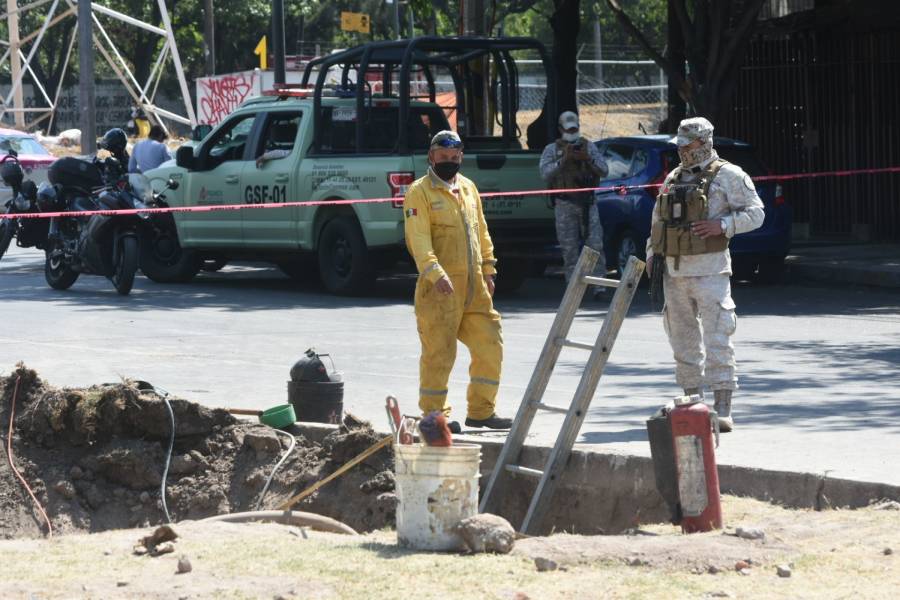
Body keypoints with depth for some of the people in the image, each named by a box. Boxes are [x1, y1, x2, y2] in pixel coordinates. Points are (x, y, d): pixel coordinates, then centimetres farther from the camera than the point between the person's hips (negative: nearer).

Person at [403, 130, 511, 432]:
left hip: (474, 285, 7)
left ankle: (481, 410, 18)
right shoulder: (420, 192, -5)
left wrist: (488, 270, 15)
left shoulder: (468, 188, 17)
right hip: (440, 287, -7)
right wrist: (435, 272, -27)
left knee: (490, 346, 8)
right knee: (439, 352, -5)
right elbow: (418, 239, -15)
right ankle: (433, 414, 3)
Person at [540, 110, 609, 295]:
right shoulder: (552, 150, 7)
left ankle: (599, 285, -8)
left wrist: (588, 159, -12)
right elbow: (545, 173, -7)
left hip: (587, 203, 1)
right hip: (565, 205, -1)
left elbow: (604, 171, 4)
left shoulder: (589, 147, 11)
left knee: (595, 245, -8)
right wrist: (563, 160, -17)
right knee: (570, 248, 0)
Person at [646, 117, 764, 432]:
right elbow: (657, 220, 24)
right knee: (683, 338, 11)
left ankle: (723, 409, -14)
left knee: (717, 337, -12)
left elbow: (755, 213, -3)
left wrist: (722, 225, -17)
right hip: (674, 270, 7)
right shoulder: (673, 179, 17)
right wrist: (653, 252, 11)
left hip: (709, 269, -7)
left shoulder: (727, 176, -2)